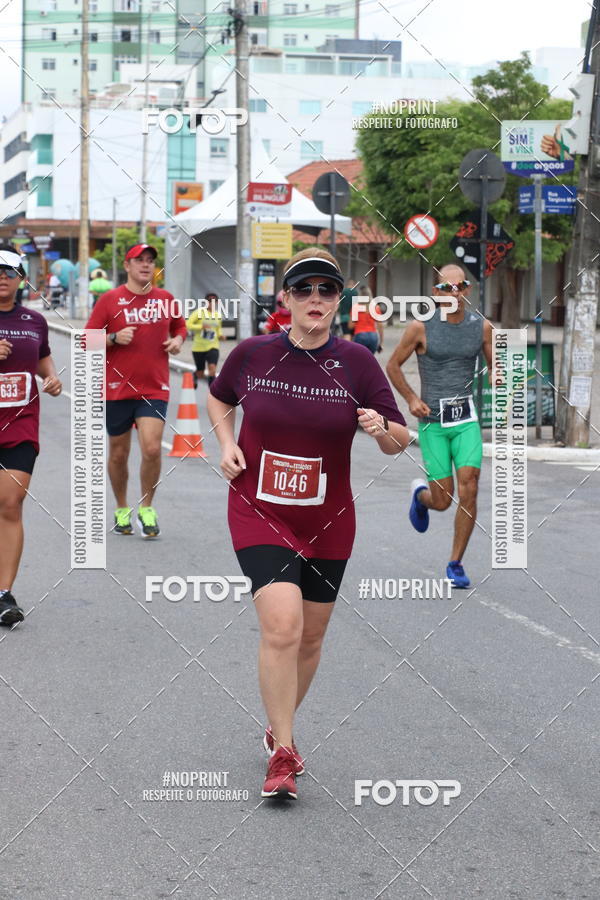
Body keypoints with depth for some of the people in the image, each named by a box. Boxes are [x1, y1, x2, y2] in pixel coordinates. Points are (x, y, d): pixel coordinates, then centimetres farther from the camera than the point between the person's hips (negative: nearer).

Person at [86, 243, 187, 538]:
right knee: (118, 454, 8)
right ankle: (121, 510, 27)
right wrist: (115, 338, -17)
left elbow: (179, 326, 24)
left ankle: (146, 509, 4)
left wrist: (178, 340, 3)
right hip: (117, 389, -1)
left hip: (155, 389, 1)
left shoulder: (165, 299, 7)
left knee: (152, 449, -14)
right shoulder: (110, 300, -1)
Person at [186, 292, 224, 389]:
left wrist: (220, 335, 3)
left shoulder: (218, 315, 6)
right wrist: (201, 326, -24)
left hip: (213, 347, 2)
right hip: (199, 347, -2)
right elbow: (187, 325, -13)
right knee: (200, 374, 10)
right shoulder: (199, 312, -7)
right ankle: (195, 375, 47)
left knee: (212, 368, -22)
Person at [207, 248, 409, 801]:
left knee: (310, 636, 13)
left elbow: (400, 442, -3)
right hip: (259, 512, -2)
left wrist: (383, 430, -25)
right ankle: (283, 756, -8)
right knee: (282, 626, -19)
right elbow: (218, 398, 17)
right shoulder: (251, 355, -5)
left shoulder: (356, 362, -6)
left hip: (328, 523, 2)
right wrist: (227, 442, -1)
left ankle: (278, 727, 38)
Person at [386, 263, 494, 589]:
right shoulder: (421, 327, -6)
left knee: (468, 491, -12)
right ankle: (420, 493, 36)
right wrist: (411, 398, -7)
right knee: (442, 500, -3)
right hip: (432, 422, -2)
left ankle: (456, 564, 1)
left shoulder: (482, 327, 2)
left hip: (466, 419, 2)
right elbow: (393, 365, 5)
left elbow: (494, 366, 16)